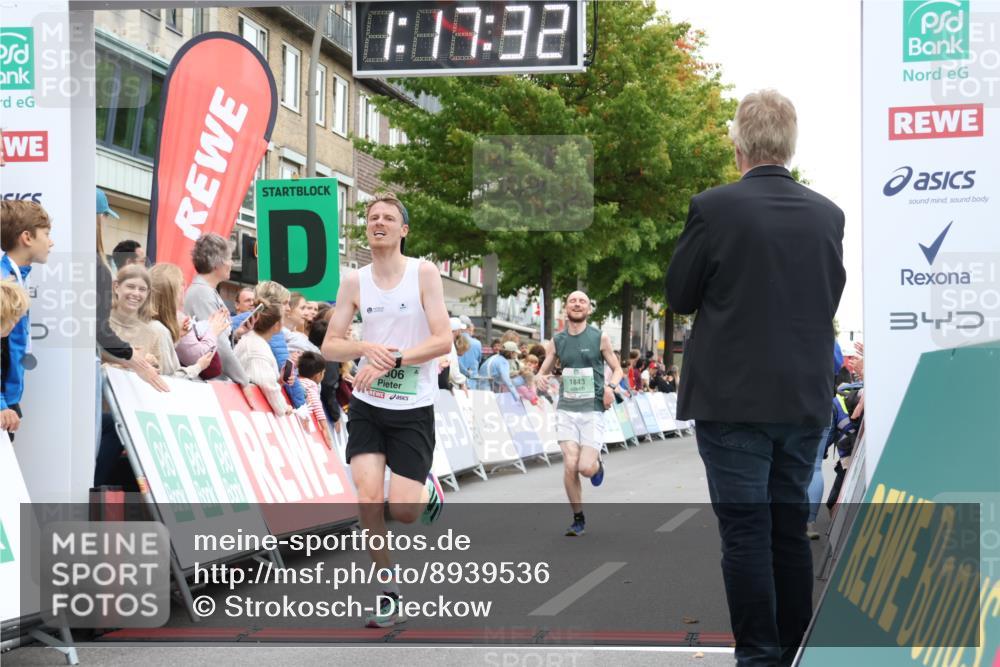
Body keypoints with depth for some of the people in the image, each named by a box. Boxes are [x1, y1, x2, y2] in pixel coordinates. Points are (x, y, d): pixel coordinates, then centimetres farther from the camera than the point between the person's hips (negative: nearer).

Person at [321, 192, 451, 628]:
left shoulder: (424, 273, -6)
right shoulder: (354, 283, 3)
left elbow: (443, 340, -13)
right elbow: (329, 347, 3)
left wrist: (391, 360, -22)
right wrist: (365, 348, -17)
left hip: (414, 408, -2)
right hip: (367, 404, 3)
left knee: (403, 511, -6)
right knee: (368, 497, -11)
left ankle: (427, 488, 32)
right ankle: (389, 594, 5)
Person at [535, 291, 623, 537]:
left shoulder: (599, 338, 1)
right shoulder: (556, 341, 7)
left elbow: (617, 369, 8)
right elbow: (543, 371, 14)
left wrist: (611, 387, -14)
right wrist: (540, 378, -10)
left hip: (593, 409, -2)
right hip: (567, 409, 2)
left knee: (586, 468, -12)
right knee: (570, 466, -9)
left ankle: (597, 462, 27)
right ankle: (578, 520, 8)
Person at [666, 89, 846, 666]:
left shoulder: (714, 209, -11)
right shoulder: (828, 215, 2)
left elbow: (679, 297, -2)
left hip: (733, 398, -4)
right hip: (805, 400, 4)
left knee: (745, 531, 0)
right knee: (791, 527, 13)